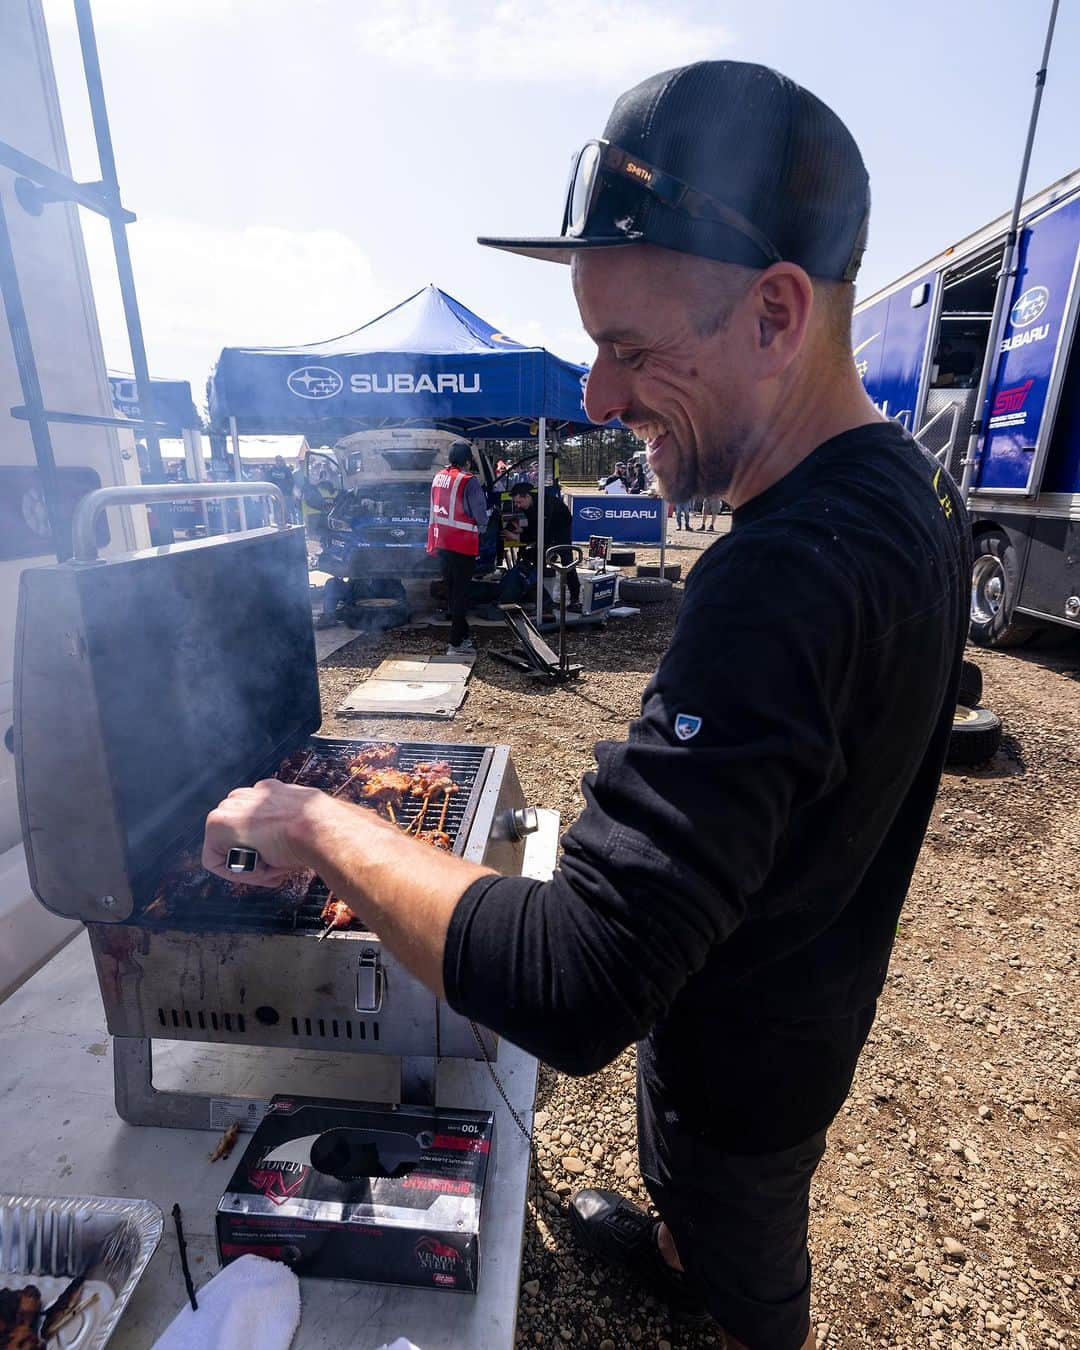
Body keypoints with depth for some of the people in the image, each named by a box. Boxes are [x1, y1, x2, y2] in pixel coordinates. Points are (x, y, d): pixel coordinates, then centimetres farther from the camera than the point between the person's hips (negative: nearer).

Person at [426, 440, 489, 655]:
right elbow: (480, 515, -10)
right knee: (461, 592, -1)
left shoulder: (438, 478, 8)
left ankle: (462, 635, 26)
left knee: (451, 590, 15)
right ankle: (456, 643, -1)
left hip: (441, 543, 7)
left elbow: (435, 509, 14)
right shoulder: (468, 481, -14)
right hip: (462, 545, -7)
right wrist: (480, 528, 10)